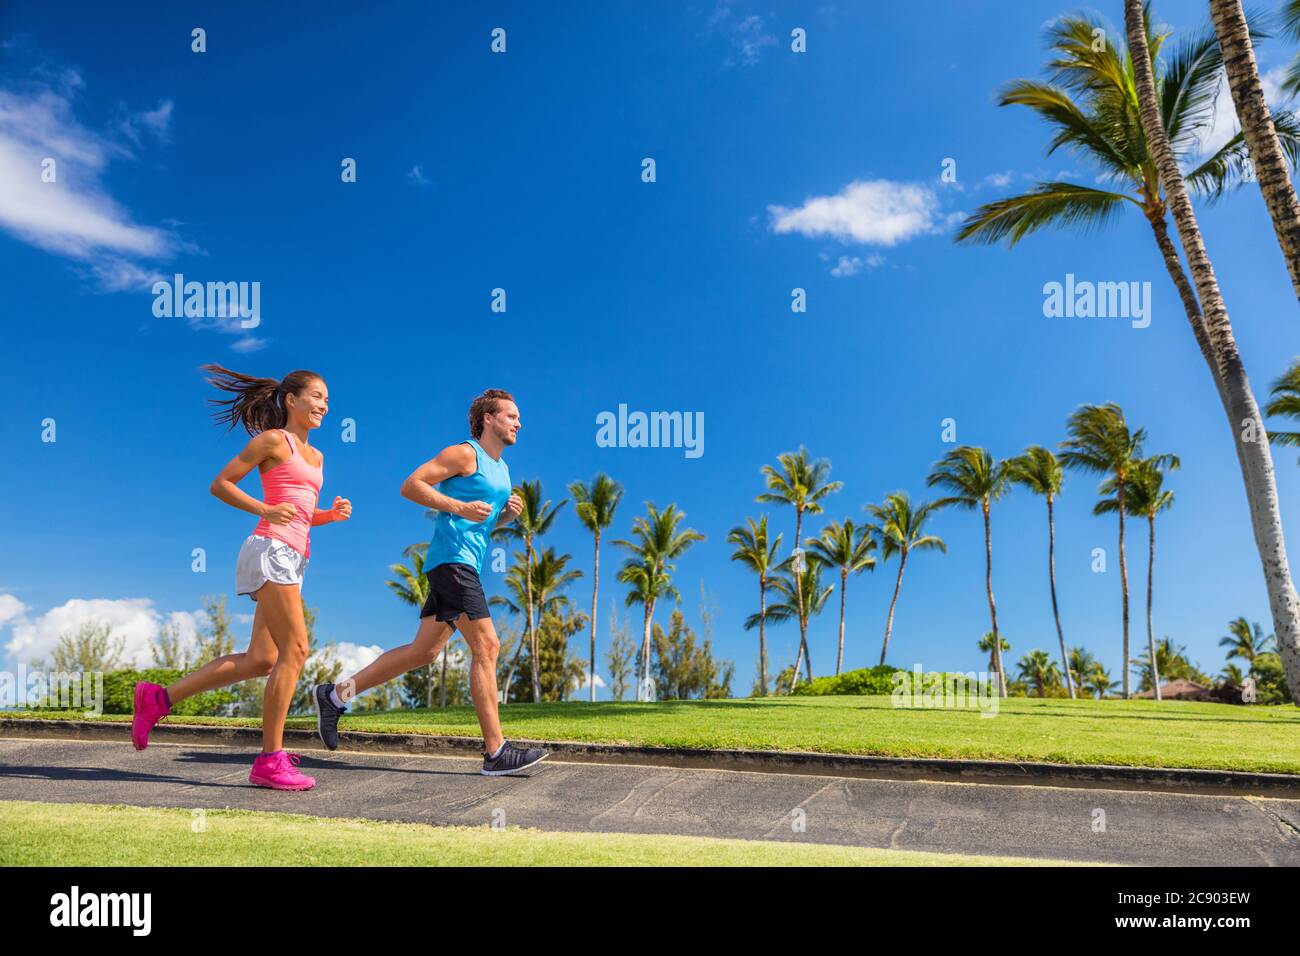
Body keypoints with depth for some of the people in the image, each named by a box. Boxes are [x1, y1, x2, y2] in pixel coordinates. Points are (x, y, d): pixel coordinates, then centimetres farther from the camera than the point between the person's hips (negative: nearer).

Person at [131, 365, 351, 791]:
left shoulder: (315, 456, 22)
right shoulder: (273, 439, 0)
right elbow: (220, 484, -2)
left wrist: (333, 514, 8)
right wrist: (265, 510, -14)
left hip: (292, 558, 9)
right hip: (271, 549, -9)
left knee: (261, 660, 7)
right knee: (295, 650, -13)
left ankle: (159, 698, 18)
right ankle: (270, 760, -8)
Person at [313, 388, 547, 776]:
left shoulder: (500, 469, 22)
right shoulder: (464, 453, -5)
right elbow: (411, 485, -10)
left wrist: (508, 514, 9)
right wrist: (460, 507, -18)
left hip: (464, 565, 10)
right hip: (453, 558, -10)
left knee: (424, 651, 9)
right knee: (486, 646, -13)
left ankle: (335, 695, 20)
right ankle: (496, 752, -11)